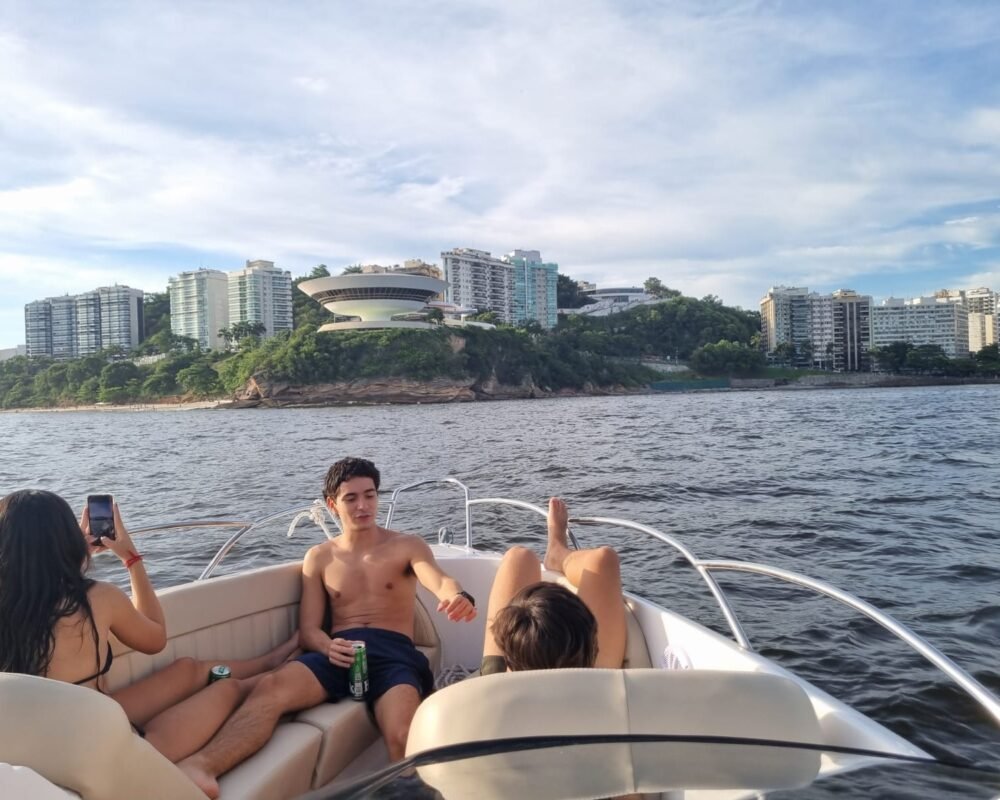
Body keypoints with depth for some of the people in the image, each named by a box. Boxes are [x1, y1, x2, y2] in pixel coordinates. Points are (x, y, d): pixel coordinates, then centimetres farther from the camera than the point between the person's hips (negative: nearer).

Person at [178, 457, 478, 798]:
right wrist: (328, 647, -15)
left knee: (403, 739, -36)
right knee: (270, 688, -32)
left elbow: (439, 580, -11)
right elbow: (308, 630, 12)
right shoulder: (319, 558, 18)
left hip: (394, 652, -1)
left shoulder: (407, 546, 10)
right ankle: (199, 767, -50)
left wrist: (457, 596, -39)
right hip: (339, 651, 2)